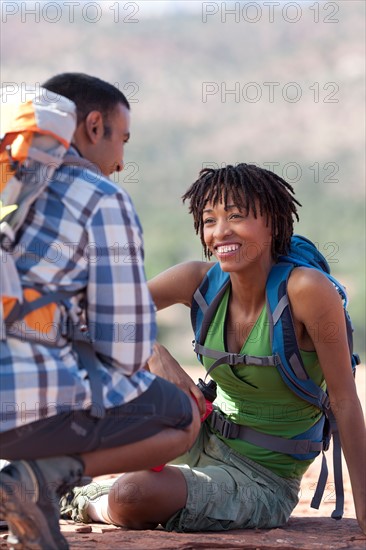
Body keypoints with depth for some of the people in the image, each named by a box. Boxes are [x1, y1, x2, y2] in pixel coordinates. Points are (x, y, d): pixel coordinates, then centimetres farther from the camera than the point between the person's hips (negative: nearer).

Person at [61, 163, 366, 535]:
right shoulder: (201, 281, -7)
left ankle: (90, 505, 9)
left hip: (262, 482, -5)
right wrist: (154, 354, -32)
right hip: (206, 444, 5)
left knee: (130, 497, -27)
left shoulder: (307, 289, -21)